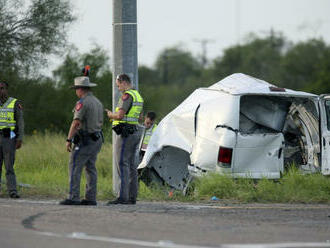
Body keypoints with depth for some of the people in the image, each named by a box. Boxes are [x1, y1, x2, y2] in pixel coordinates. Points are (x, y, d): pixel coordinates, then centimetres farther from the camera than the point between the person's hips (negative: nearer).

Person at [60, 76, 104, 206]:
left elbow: (76, 123, -20)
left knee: (74, 168, -9)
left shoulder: (82, 102, -13)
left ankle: (73, 197, -15)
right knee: (90, 168, 10)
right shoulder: (98, 102, 15)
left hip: (85, 140, -9)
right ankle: (91, 198, 7)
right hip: (97, 140, 9)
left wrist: (69, 140, -18)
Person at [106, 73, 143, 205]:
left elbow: (120, 115, -23)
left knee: (122, 164, -12)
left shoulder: (127, 96, -15)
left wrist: (111, 115, -1)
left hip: (125, 134, -10)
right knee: (131, 165, 11)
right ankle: (132, 197, 11)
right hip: (135, 133, 10)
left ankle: (122, 196, -18)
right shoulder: (138, 96, 17)